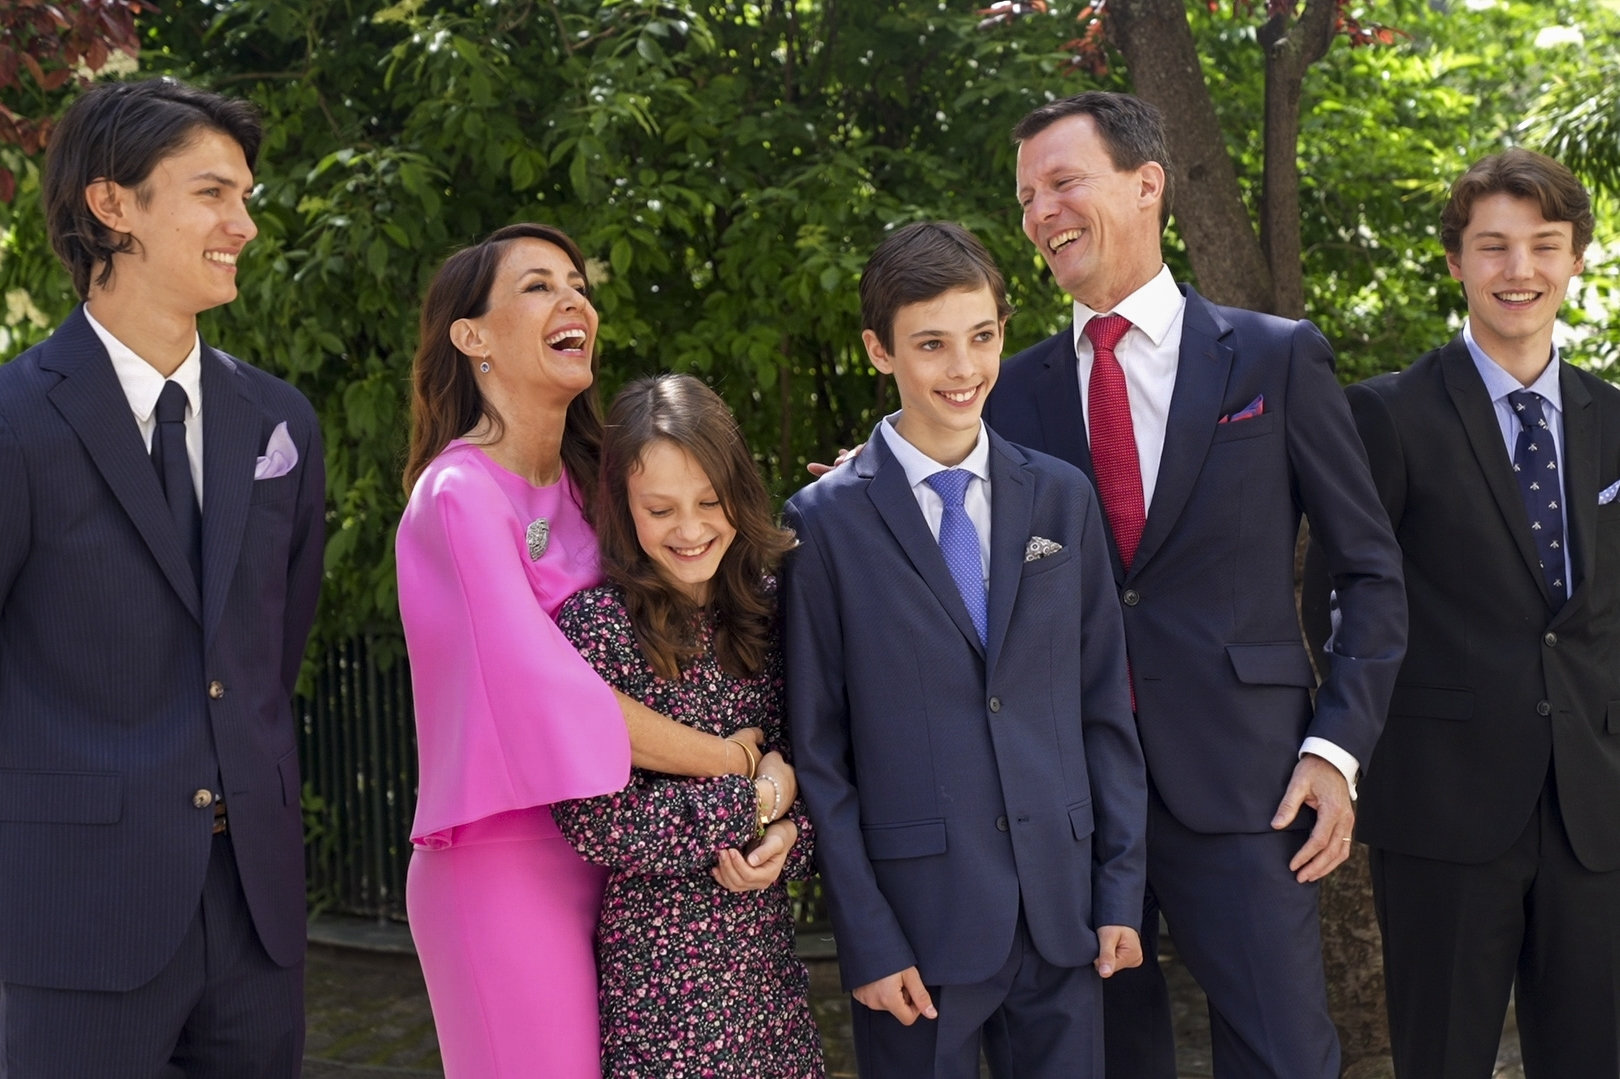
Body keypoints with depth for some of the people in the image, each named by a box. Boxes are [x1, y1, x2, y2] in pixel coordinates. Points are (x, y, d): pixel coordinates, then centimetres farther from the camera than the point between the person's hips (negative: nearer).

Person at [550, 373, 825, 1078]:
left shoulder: (764, 604, 5)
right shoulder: (597, 622, -11)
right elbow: (591, 821, -15)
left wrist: (790, 835, -8)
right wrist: (750, 804, -12)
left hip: (766, 952, 5)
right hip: (658, 960, -5)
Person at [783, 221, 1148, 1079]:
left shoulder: (1063, 500, 7)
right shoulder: (826, 523, -4)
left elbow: (1105, 706, 8)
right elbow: (817, 749, -4)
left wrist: (1121, 888, 4)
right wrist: (865, 938, -7)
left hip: (1060, 915, 3)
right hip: (918, 923, -3)